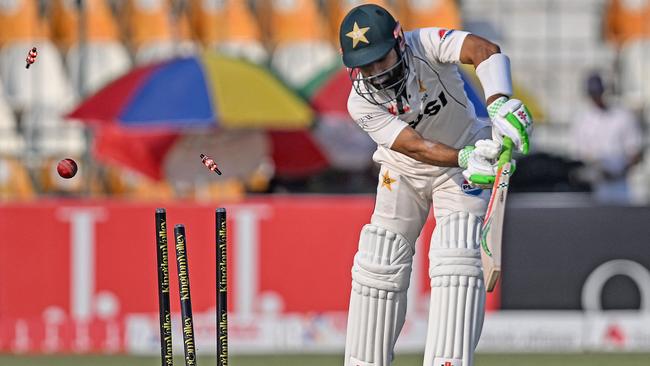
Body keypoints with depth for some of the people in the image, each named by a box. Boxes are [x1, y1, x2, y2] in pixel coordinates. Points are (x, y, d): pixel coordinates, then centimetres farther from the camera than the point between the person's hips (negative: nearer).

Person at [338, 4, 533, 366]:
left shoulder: (425, 45, -28)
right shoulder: (361, 102, -23)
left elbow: (486, 51, -45)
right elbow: (416, 147, -31)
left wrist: (499, 103, -63)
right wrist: (465, 158, -49)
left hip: (465, 161, -2)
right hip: (403, 173, 2)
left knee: (456, 261, -18)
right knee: (380, 266, 4)